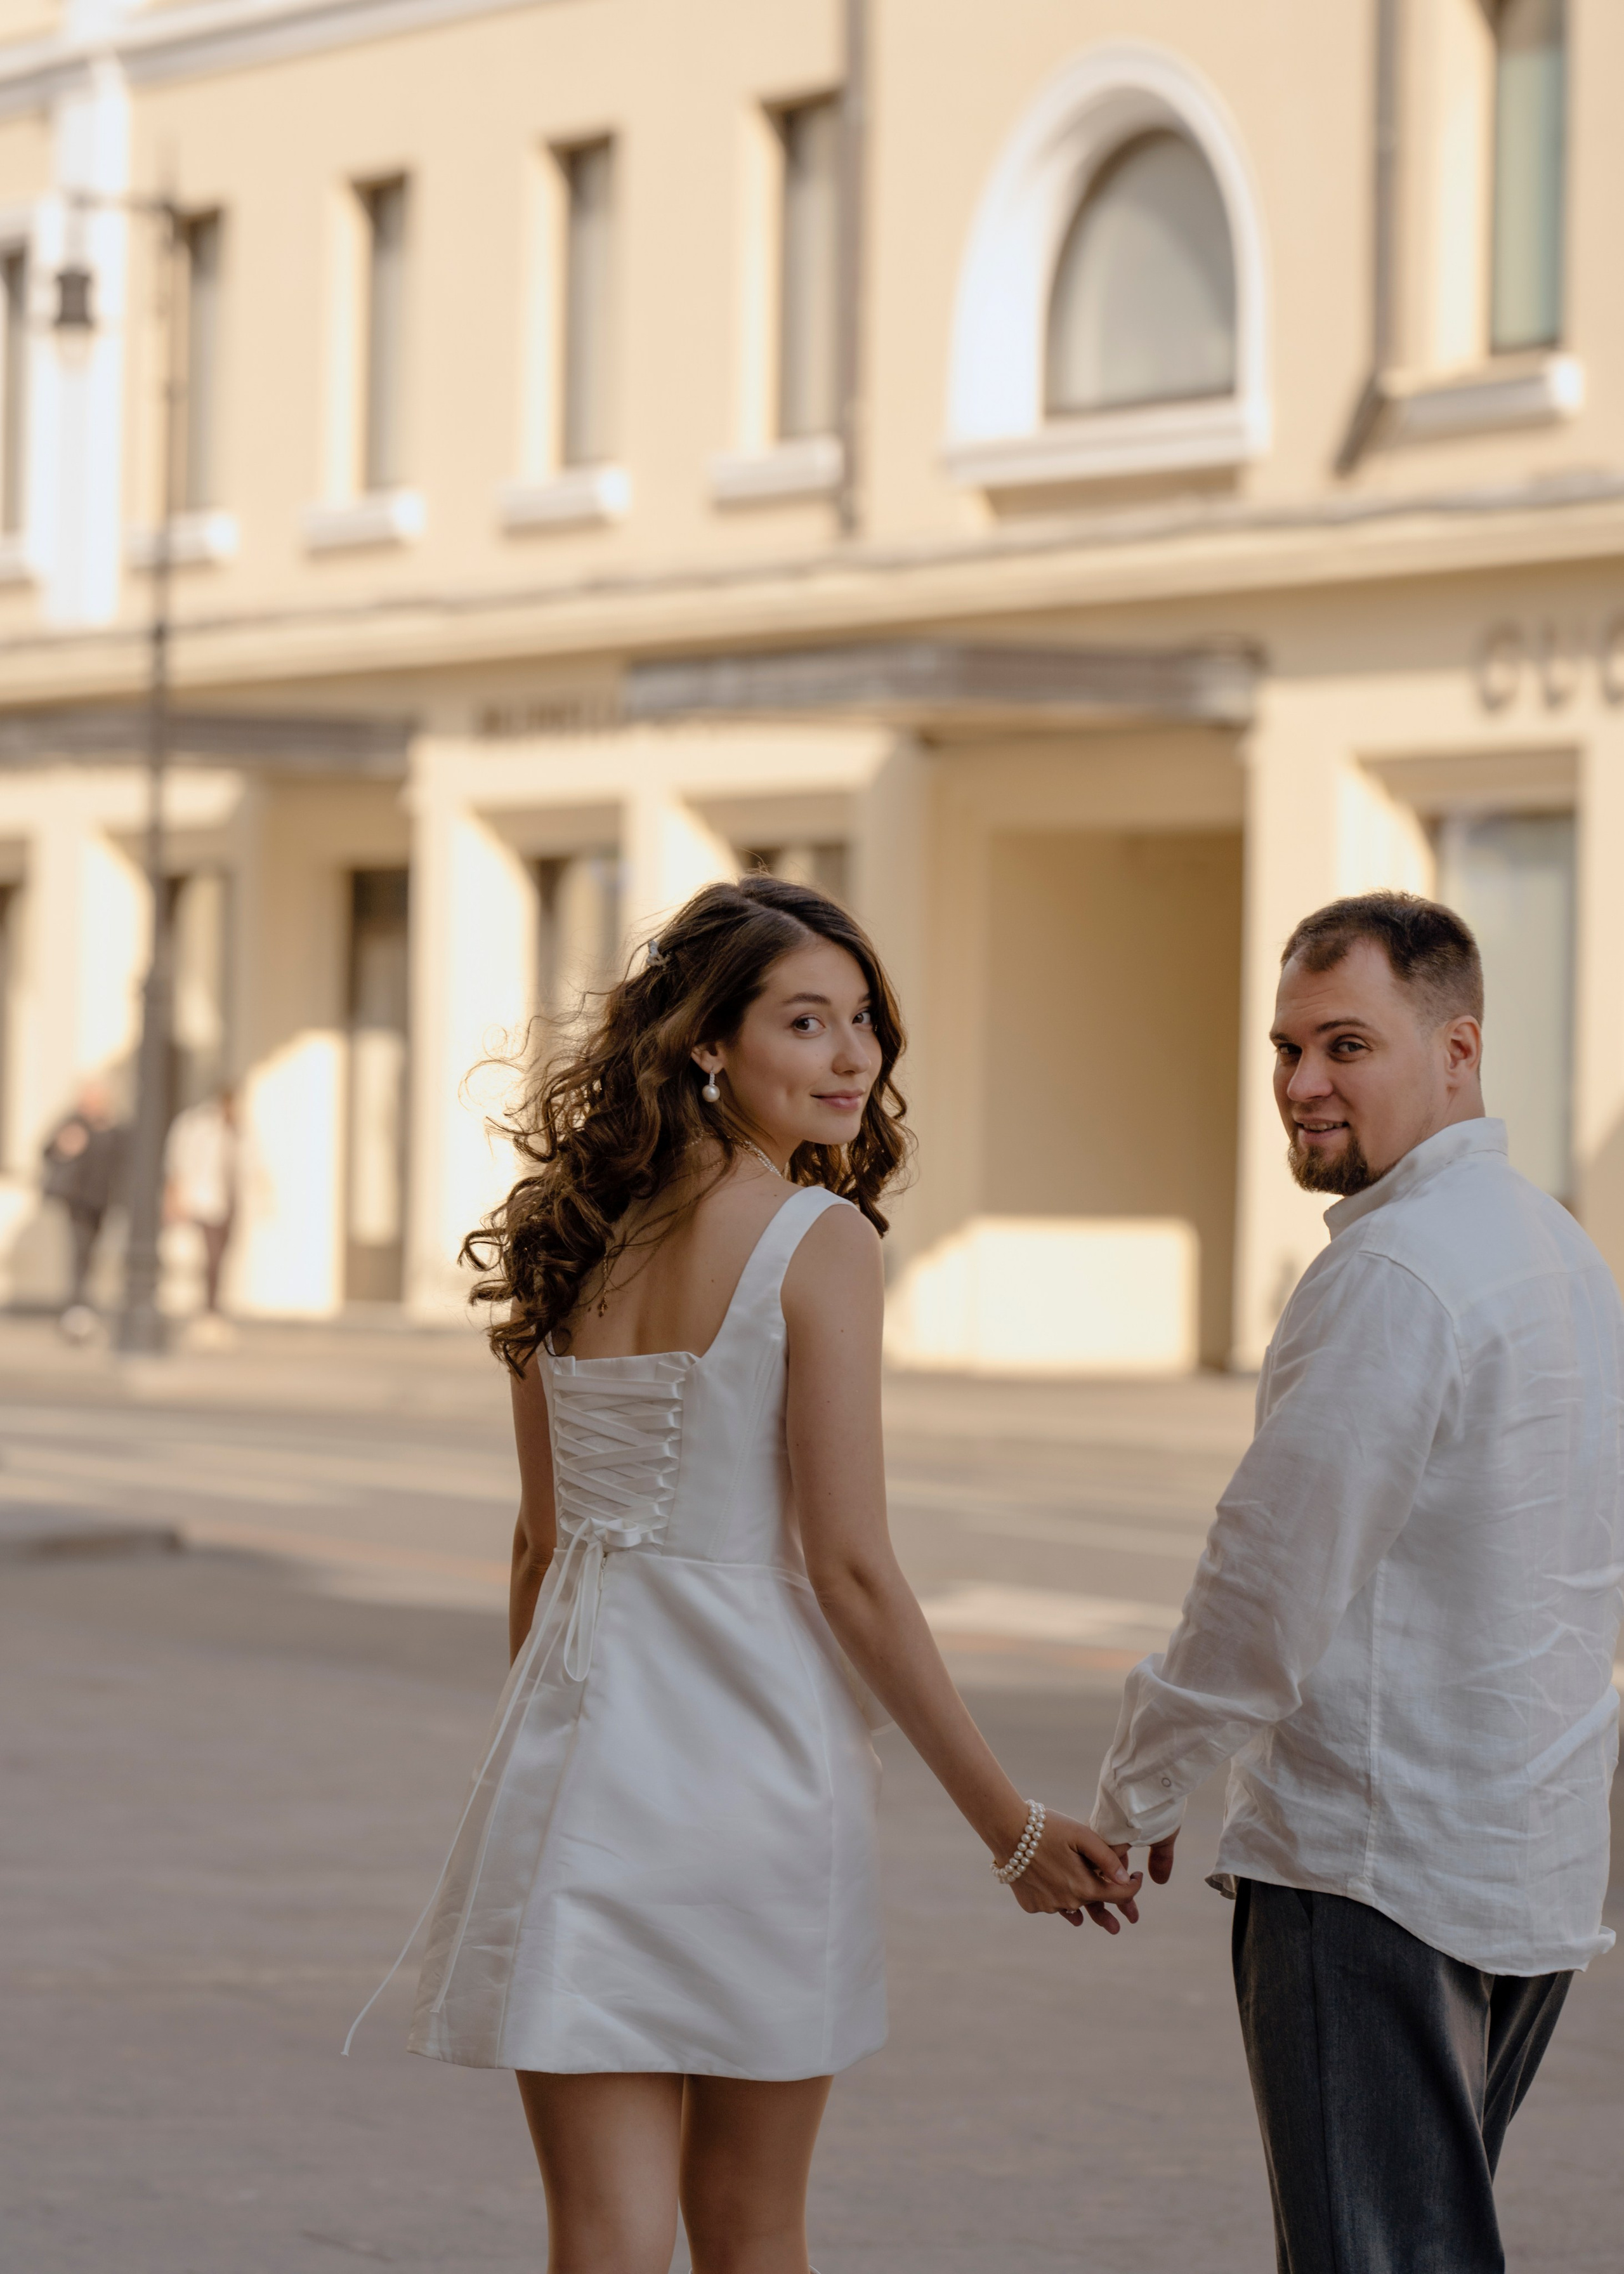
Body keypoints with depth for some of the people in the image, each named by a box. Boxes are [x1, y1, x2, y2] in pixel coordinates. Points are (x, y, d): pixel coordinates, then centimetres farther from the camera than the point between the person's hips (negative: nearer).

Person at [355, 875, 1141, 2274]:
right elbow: (850, 1571, -13)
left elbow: (541, 1545, 13)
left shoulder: (582, 1240, 7)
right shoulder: (817, 1243, -11)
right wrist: (1012, 1828, -8)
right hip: (754, 1763, -4)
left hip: (577, 1764, 4)